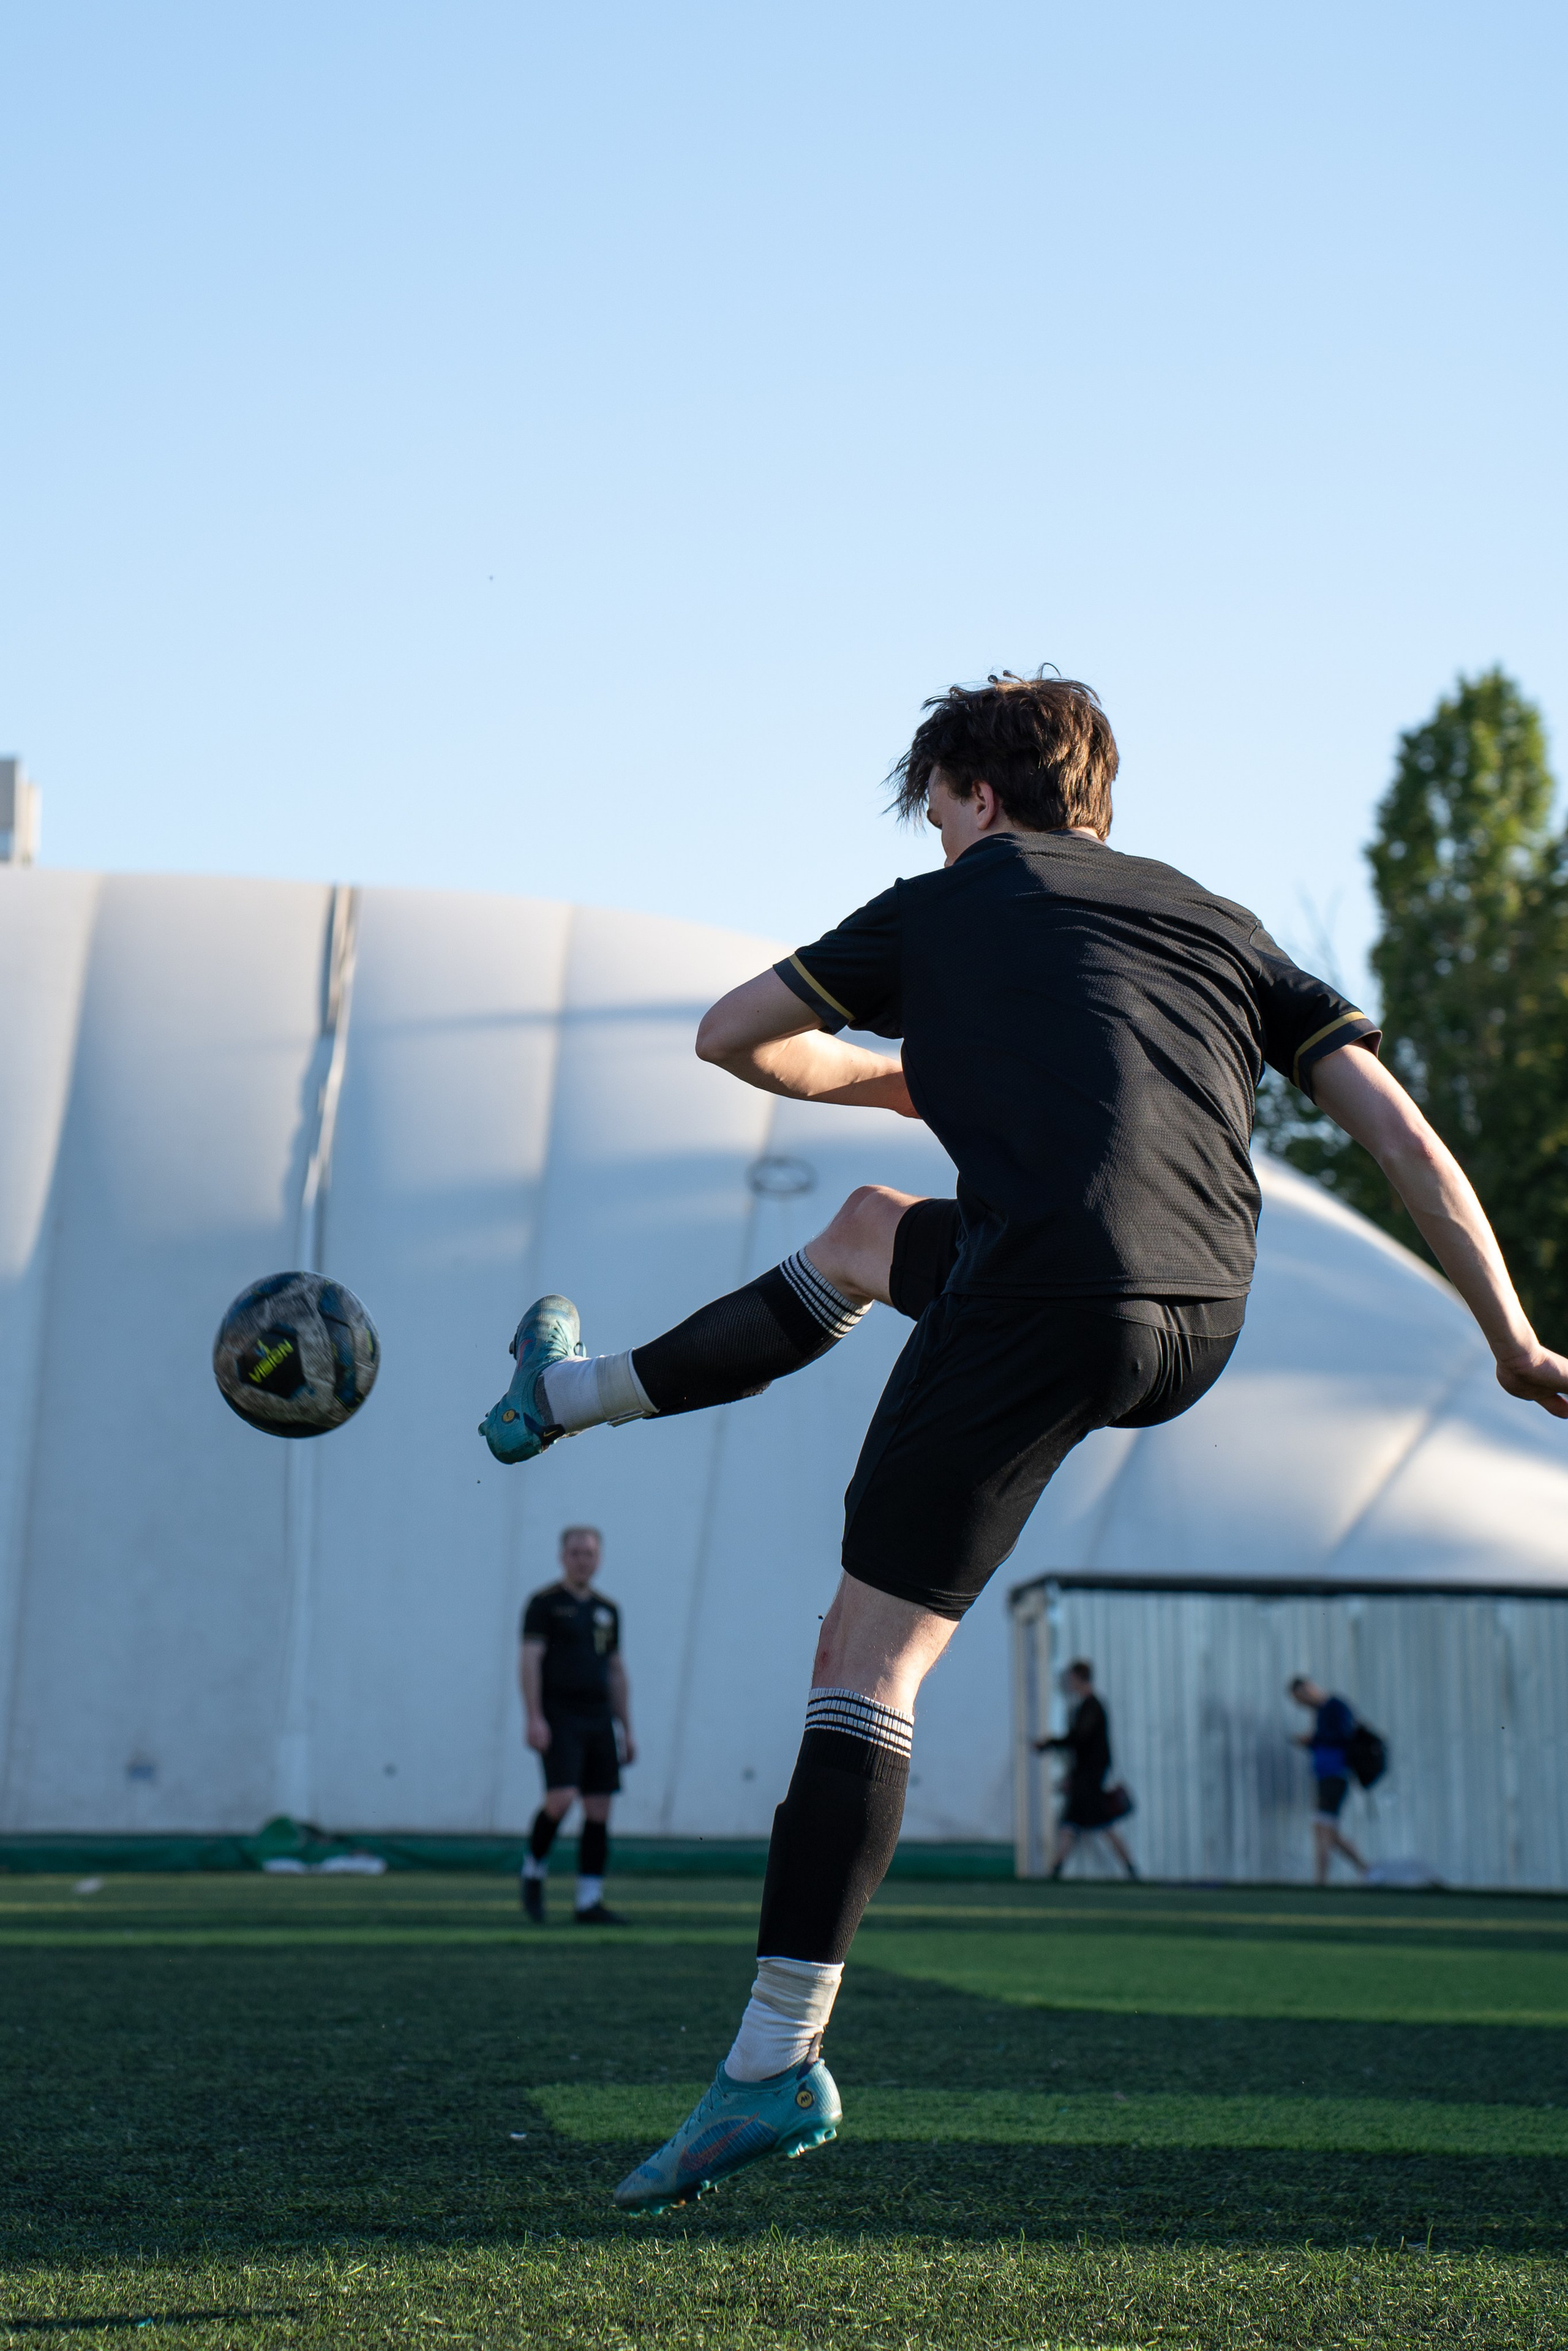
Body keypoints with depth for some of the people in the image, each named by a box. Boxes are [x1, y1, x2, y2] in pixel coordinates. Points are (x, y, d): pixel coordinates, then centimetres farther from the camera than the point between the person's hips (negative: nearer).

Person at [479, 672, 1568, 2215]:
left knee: (869, 1660, -1)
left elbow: (730, 1037, 23)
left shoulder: (949, 907, 15)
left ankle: (779, 2061, -7)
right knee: (867, 1232, 31)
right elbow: (1399, 1129, 14)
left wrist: (896, 1079, 40)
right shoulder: (1218, 923, 24)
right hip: (1202, 1323, 6)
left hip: (1044, 1304, -6)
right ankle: (582, 1392, 47)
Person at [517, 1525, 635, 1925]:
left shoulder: (607, 1610, 16)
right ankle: (534, 1869, 7)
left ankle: (589, 1903, 6)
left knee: (599, 1811, 1)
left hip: (598, 1718, 6)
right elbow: (529, 1660, -9)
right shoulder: (545, 1603, -2)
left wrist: (627, 1730, 17)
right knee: (561, 1798, -19)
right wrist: (533, 1717, -19)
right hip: (558, 1717, -6)